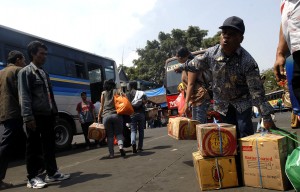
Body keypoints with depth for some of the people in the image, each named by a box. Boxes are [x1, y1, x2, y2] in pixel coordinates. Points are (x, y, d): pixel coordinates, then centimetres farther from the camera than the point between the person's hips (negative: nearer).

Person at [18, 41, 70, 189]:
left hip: (48, 115, 7)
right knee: (34, 146, 2)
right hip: (36, 116, -7)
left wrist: (54, 112, 15)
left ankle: (52, 173, 23)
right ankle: (32, 178, 13)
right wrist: (28, 117, -21)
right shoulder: (25, 72, -3)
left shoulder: (44, 73, 20)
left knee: (50, 145, 12)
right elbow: (24, 96, -13)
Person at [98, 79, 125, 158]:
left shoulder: (103, 93, 9)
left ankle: (111, 153, 6)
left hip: (106, 116, 0)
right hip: (116, 115, 0)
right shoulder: (117, 91, 9)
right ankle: (121, 146, -15)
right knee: (119, 133, 9)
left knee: (109, 135, 6)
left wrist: (99, 116, 14)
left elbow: (102, 106, 8)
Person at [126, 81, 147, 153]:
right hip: (141, 113, 1)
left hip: (132, 114, -1)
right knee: (141, 130, 11)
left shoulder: (127, 95, 4)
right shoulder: (141, 93, 4)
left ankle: (133, 143, -24)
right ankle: (140, 147, 14)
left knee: (133, 130, 2)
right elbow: (145, 101, -7)